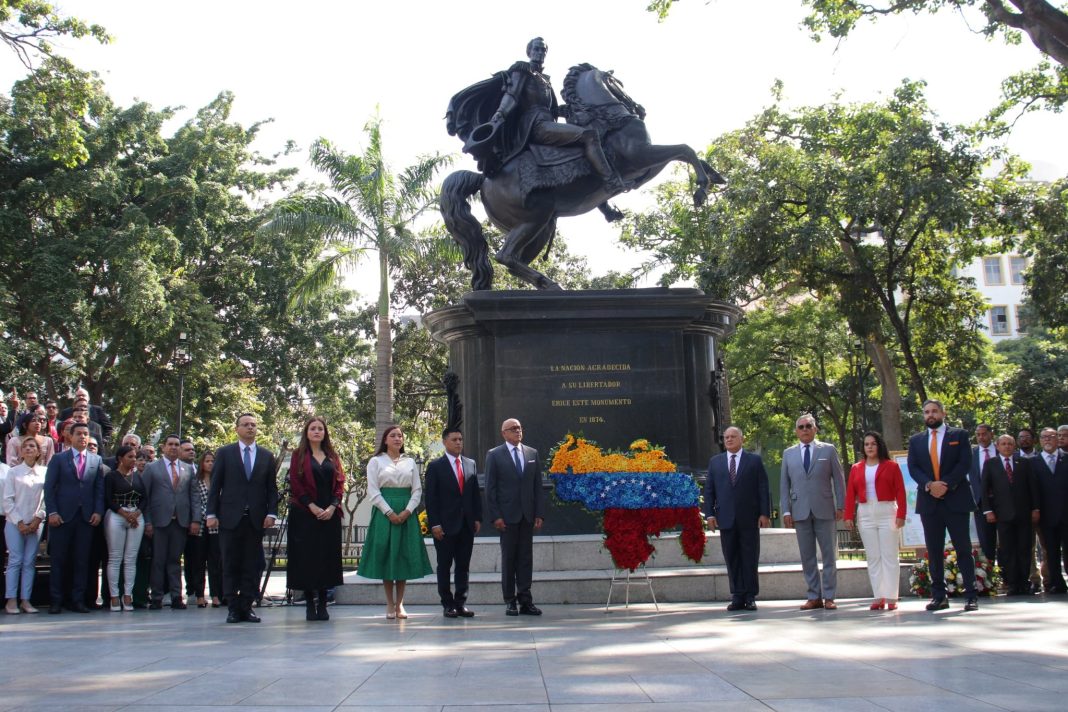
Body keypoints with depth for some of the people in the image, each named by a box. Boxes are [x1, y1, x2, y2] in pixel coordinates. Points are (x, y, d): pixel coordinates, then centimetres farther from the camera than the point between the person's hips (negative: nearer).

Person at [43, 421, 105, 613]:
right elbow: (49, 487, 1)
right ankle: (56, 601, 8)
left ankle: (78, 601, 8)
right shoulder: (58, 459, 6)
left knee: (81, 561, 3)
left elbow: (100, 489, 10)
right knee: (59, 560, 2)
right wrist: (52, 512, -8)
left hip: (87, 517, 2)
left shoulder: (96, 460, 11)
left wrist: (98, 512, -1)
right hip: (62, 517, -2)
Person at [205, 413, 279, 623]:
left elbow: (272, 488, 10)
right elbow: (215, 485, 4)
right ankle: (233, 607, 8)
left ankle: (246, 607, 8)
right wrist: (211, 514, -4)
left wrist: (271, 513, -1)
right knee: (231, 565, 2)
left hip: (256, 519, 2)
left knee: (253, 566, 2)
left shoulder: (267, 456, 12)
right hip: (230, 518, -1)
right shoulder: (225, 453, 7)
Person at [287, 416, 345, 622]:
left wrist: (332, 507, -7)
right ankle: (310, 603, 3)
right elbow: (295, 483, -2)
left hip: (329, 514, 3)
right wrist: (312, 507, -12)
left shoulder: (332, 457, 14)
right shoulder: (299, 455, 6)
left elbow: (340, 483, 8)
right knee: (307, 558, -3)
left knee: (327, 557, 1)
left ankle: (322, 603, 7)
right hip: (305, 513, -3)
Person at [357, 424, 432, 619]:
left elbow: (417, 490, 8)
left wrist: (407, 511, -8)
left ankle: (399, 603, 8)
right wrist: (389, 513, -12)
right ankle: (390, 604, 5)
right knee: (385, 555, -2)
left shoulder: (410, 462, 13)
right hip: (384, 513, -2)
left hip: (407, 514, 2)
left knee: (405, 556, 1)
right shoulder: (376, 462, 5)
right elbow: (373, 491, -2)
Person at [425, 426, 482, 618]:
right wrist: (434, 524, -11)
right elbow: (430, 497, -5)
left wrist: (478, 518, 5)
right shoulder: (435, 466, -2)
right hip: (445, 524, -4)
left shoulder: (470, 464, 11)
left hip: (467, 524, 4)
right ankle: (448, 604, 10)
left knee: (463, 565, 6)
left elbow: (476, 493, 13)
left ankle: (460, 603, 13)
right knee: (444, 566, 3)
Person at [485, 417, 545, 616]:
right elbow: (490, 488, -2)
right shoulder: (494, 455, 1)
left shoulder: (533, 454, 11)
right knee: (508, 558, 2)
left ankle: (525, 601, 8)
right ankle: (510, 601, 9)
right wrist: (495, 516, -10)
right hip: (507, 515, -3)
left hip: (527, 515, 3)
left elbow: (538, 486, 10)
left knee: (526, 557, 4)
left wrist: (539, 514, 2)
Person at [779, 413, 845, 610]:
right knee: (807, 557, 4)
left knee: (829, 555, 1)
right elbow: (784, 483, 9)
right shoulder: (788, 453, 11)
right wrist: (786, 510, 1)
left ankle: (829, 597, 6)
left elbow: (839, 479, 5)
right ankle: (814, 596, 10)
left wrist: (840, 506, -2)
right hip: (800, 511, 2)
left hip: (825, 510, -2)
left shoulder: (828, 450, 6)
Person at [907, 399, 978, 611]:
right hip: (928, 501, 2)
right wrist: (929, 485, -14)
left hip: (956, 499, -2)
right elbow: (913, 468, 4)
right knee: (934, 551, 4)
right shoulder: (915, 440, 13)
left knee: (963, 548, -1)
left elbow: (965, 463, -4)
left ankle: (971, 595, 1)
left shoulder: (959, 435, 7)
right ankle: (939, 596, 8)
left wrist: (946, 484, -14)